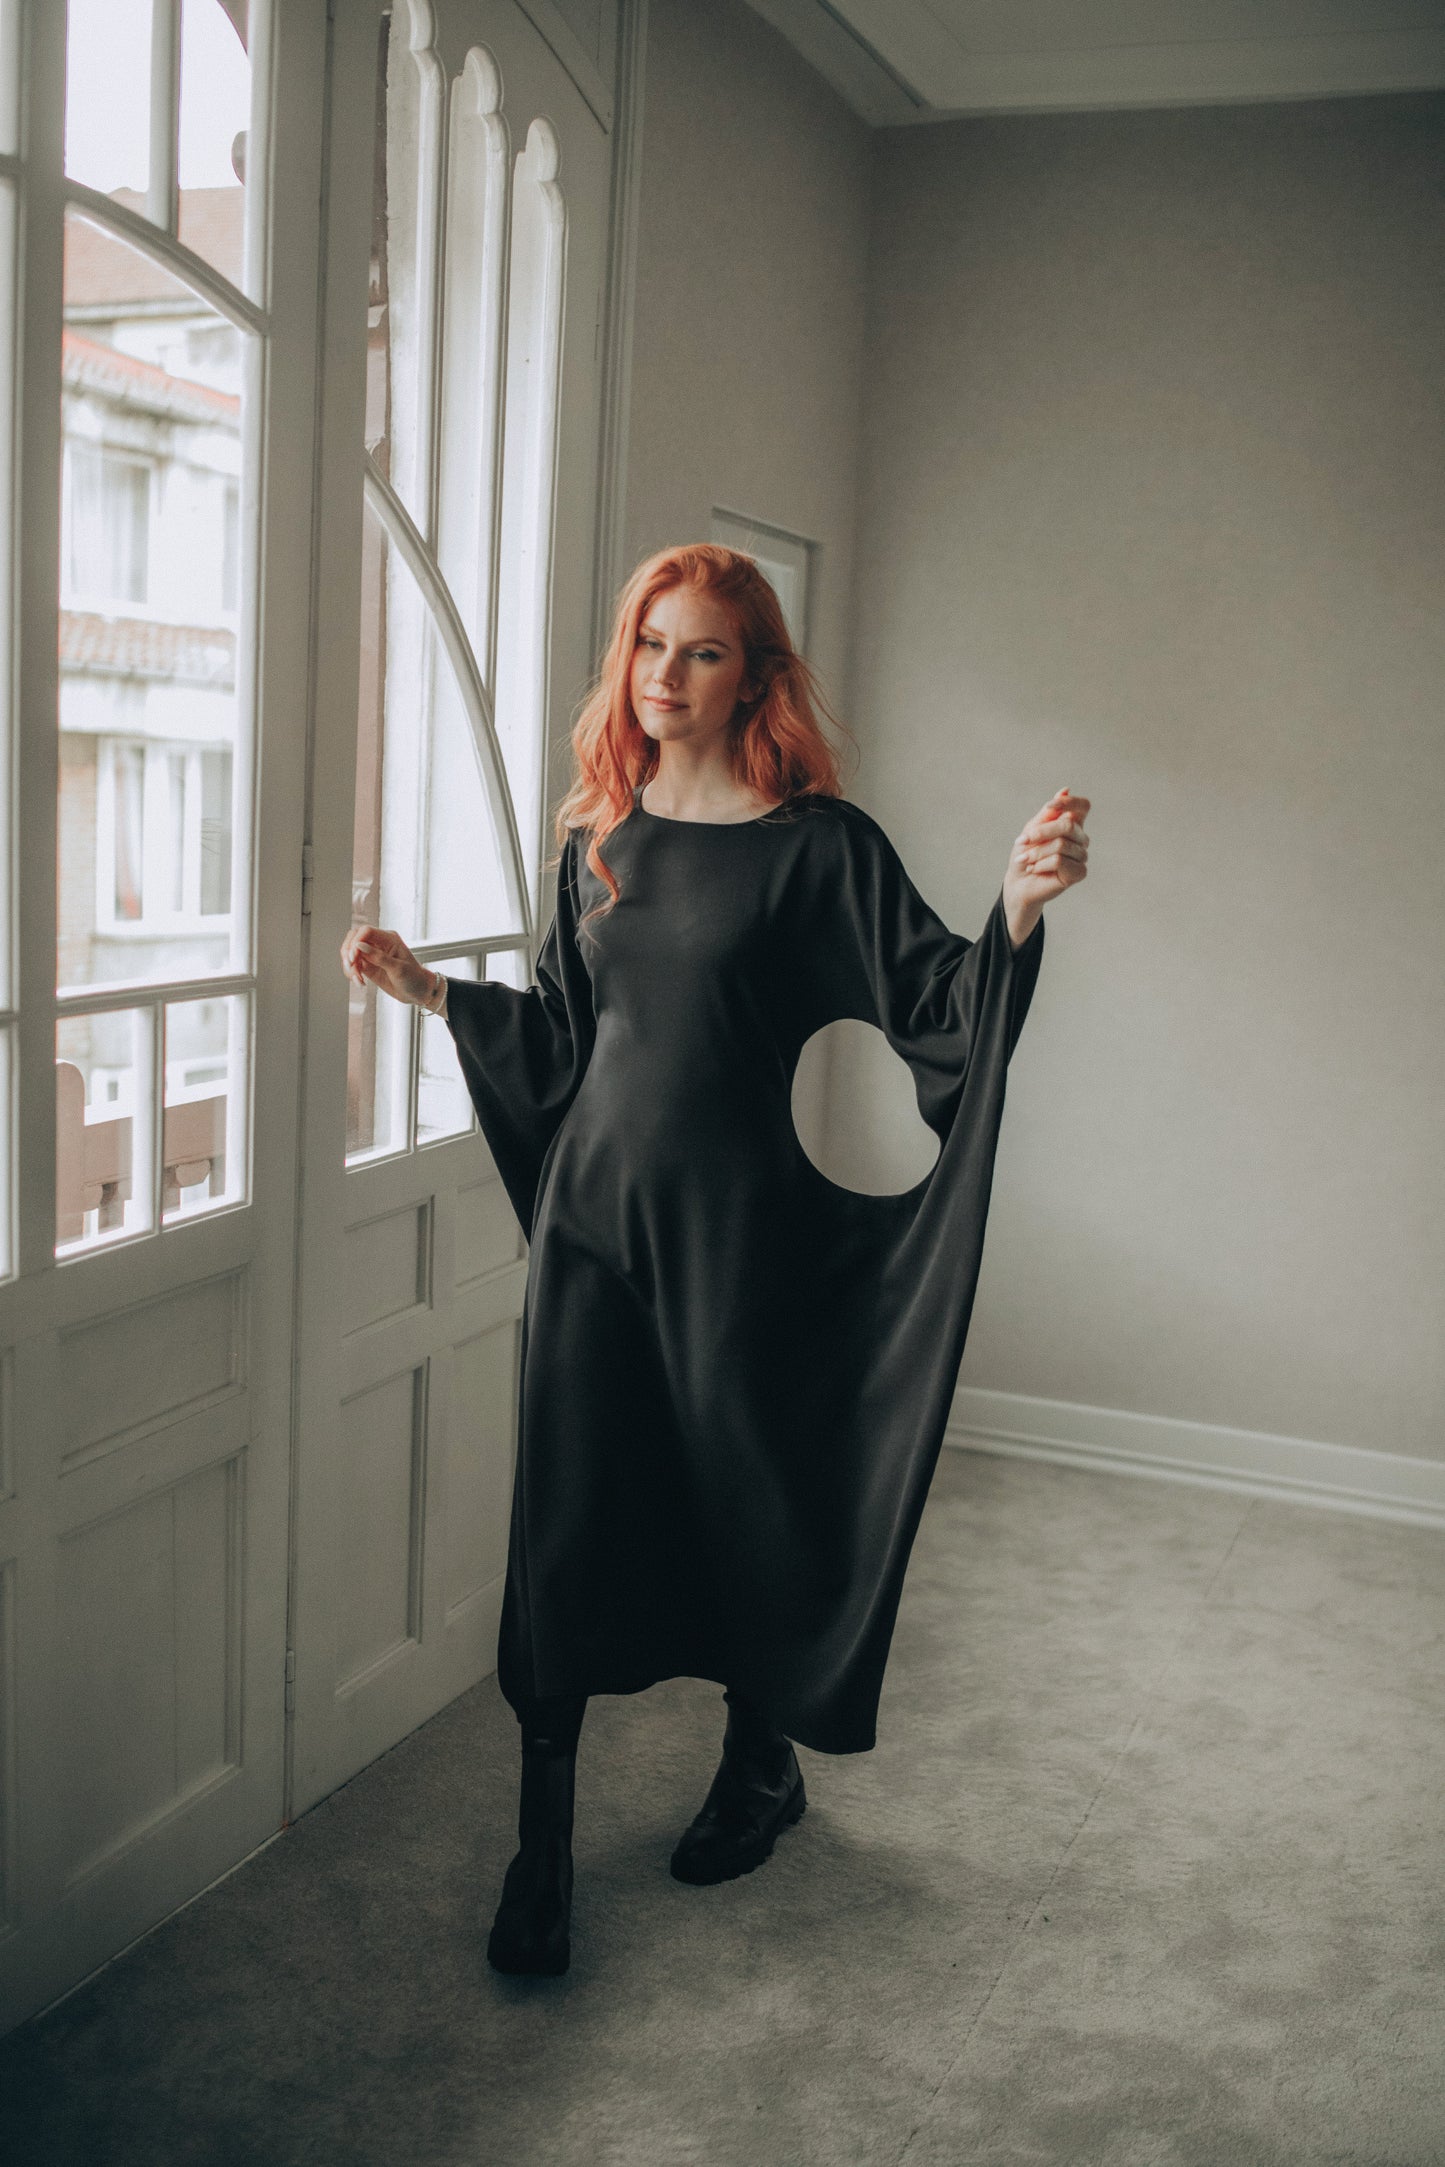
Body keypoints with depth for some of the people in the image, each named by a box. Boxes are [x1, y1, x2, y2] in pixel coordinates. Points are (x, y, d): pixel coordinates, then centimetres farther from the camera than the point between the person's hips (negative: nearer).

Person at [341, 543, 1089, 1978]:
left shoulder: (816, 841, -6)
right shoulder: (599, 837, 8)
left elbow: (934, 1004, -13)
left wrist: (1018, 906, -30)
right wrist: (428, 987, 14)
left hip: (739, 1224, -3)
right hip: (591, 1211, 4)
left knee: (745, 1497, 11)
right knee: (563, 1518, 2)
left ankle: (761, 1764, 38)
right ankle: (543, 1847, 15)